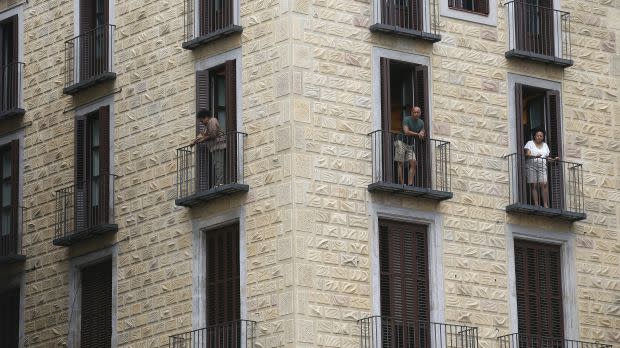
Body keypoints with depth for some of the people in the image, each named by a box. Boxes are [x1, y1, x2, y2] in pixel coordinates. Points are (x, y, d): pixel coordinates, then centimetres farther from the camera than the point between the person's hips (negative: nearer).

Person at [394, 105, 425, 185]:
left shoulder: (421, 123, 8)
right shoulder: (407, 120, -12)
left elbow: (422, 136, 10)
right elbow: (406, 132, -26)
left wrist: (422, 134, -15)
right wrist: (417, 134, -19)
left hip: (410, 145, 6)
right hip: (401, 142, -6)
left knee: (413, 163, -8)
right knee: (401, 164, -8)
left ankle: (410, 184, -11)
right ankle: (402, 184, -11)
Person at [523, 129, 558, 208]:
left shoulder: (545, 145, 21)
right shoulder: (530, 143, 9)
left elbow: (547, 158, 18)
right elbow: (527, 154, -4)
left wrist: (554, 159, 1)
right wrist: (535, 156, -21)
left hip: (542, 167, 2)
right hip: (531, 166, -2)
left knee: (543, 185, -12)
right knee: (533, 185, -8)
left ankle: (546, 204, -15)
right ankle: (536, 204, -10)